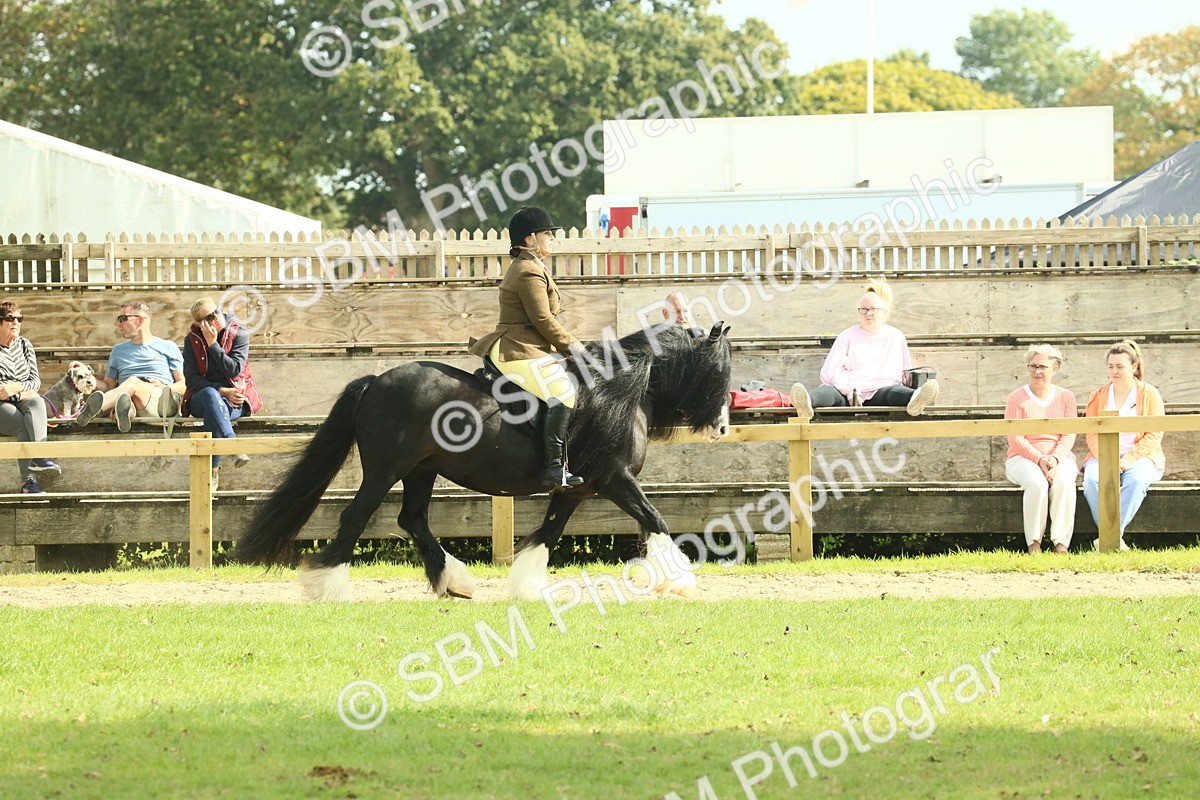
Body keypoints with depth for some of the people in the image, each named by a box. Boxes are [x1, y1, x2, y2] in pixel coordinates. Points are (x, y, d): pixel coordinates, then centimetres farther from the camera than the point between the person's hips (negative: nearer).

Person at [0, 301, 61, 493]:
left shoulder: (24, 345, 16)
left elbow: (35, 380, 10)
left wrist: (16, 387, -11)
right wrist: (21, 394, -14)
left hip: (24, 399, 4)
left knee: (36, 402, -32)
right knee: (24, 425, -32)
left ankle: (39, 456, -51)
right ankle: (28, 480, -42)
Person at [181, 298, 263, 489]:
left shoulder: (239, 334, 2)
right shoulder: (192, 340, 6)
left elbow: (234, 370, -11)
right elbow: (191, 379, -3)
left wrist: (213, 344, -12)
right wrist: (221, 391, -16)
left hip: (235, 400, -1)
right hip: (200, 399, 1)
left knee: (213, 410, -37)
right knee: (210, 395, -38)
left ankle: (214, 470, -45)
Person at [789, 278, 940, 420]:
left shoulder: (896, 337, 24)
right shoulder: (848, 336, 20)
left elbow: (907, 375, 26)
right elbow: (831, 371, 6)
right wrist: (850, 389, -14)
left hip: (880, 391, 1)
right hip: (847, 395, -1)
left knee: (895, 391, -36)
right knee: (827, 391, -36)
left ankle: (915, 399, -73)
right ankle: (806, 402, -74)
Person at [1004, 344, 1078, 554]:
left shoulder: (1065, 397, 10)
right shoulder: (1017, 399, 3)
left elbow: (1069, 436, 1)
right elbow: (1016, 439, -5)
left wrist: (1055, 458, -17)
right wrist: (1039, 460, -18)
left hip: (1059, 457, 2)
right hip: (1023, 458, -2)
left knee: (1064, 481, -34)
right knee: (1037, 483, -36)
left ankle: (1061, 543, -32)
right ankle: (1034, 543, -29)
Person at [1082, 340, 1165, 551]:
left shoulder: (1149, 394, 4)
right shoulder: (1098, 396, 13)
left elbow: (1154, 436, -3)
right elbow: (1092, 435, 6)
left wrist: (1128, 459, -17)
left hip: (1140, 457, -2)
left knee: (1136, 479, -38)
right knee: (1092, 479, -33)